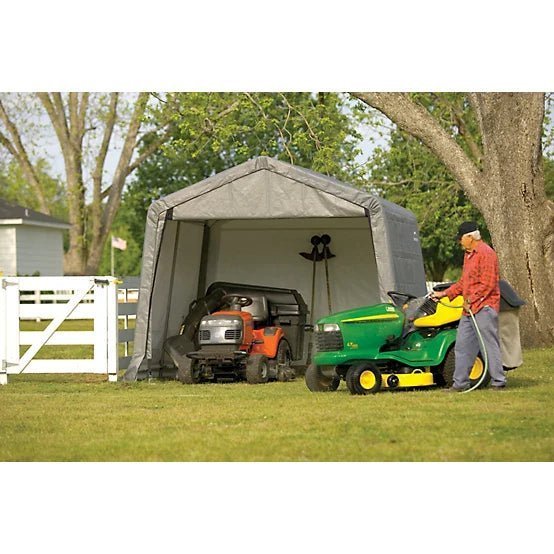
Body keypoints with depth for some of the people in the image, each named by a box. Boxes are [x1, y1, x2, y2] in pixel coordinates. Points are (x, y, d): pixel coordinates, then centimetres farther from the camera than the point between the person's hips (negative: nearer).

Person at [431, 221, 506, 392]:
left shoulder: (486, 254, -13)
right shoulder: (468, 255, 19)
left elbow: (487, 284, -18)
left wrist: (470, 300, -15)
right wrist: (444, 294, 21)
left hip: (484, 308, -10)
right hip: (469, 309, 10)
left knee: (489, 345, -7)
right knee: (463, 346, 10)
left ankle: (498, 382, -1)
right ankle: (460, 383, 15)